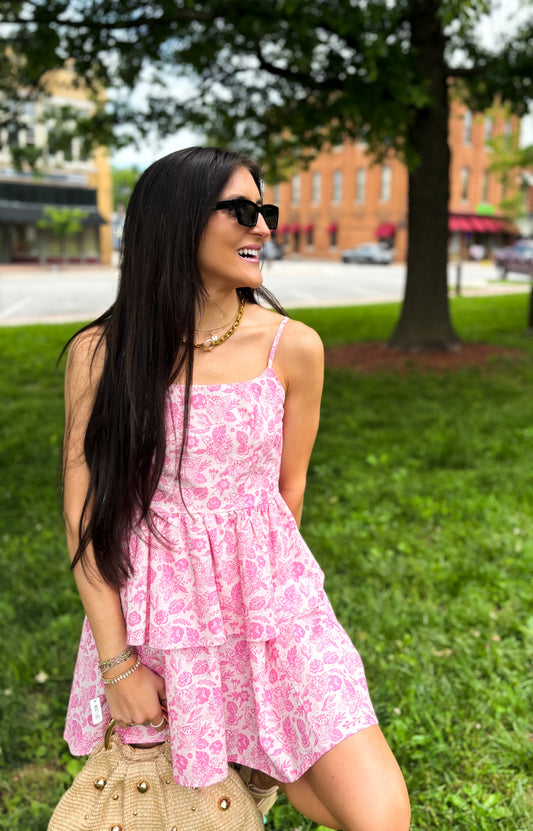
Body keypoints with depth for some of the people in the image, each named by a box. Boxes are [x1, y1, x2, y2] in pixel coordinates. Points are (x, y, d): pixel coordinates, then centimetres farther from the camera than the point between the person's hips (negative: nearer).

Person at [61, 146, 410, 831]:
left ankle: (268, 765, 23)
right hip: (153, 608, 0)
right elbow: (84, 511, -6)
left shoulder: (292, 347, -5)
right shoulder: (101, 352, -8)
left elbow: (288, 489, 6)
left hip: (267, 593, 1)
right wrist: (116, 660, -6)